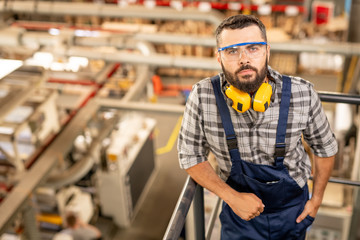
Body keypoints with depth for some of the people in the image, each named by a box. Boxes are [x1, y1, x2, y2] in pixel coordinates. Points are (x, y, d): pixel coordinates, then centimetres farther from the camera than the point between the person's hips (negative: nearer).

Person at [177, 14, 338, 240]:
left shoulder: (302, 94, -21)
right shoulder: (203, 96, -22)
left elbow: (325, 147, -3)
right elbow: (191, 156, -10)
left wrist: (317, 199, 4)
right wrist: (231, 197, -18)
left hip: (292, 208, 1)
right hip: (239, 210, 0)